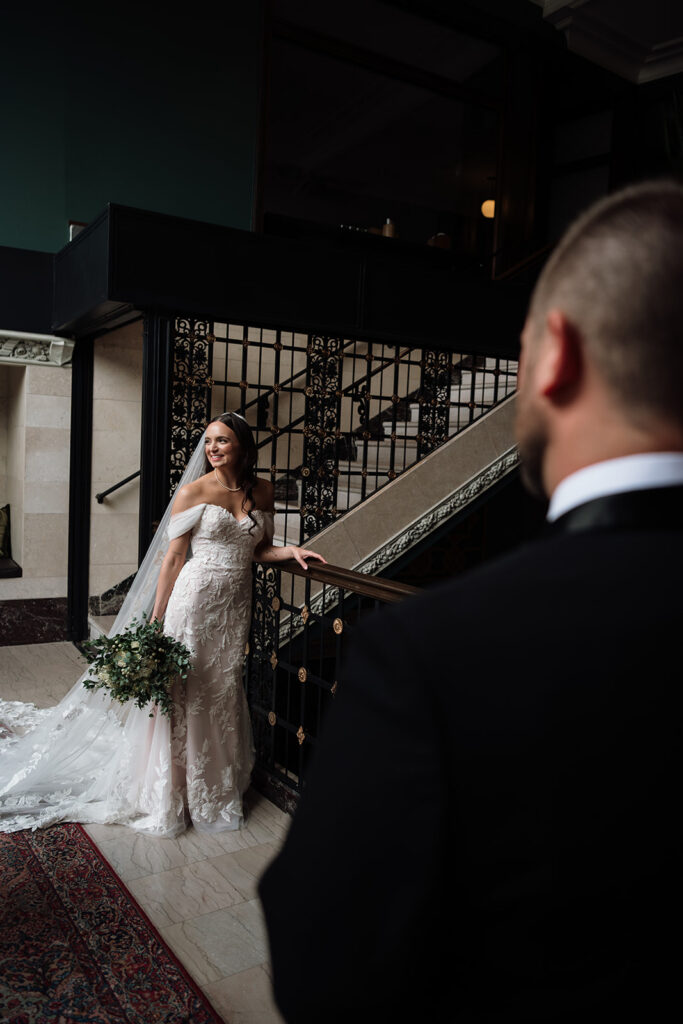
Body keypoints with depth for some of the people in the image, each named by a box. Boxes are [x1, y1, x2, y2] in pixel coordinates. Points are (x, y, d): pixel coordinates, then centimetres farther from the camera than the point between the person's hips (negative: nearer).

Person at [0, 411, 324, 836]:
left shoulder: (263, 491, 6)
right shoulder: (193, 492, -7)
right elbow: (173, 557, -5)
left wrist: (292, 551, -7)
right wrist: (155, 620, -5)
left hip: (235, 605, 4)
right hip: (194, 598, -4)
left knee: (224, 693, 12)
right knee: (183, 693, 1)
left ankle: (219, 790, 28)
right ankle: (170, 796, 17)